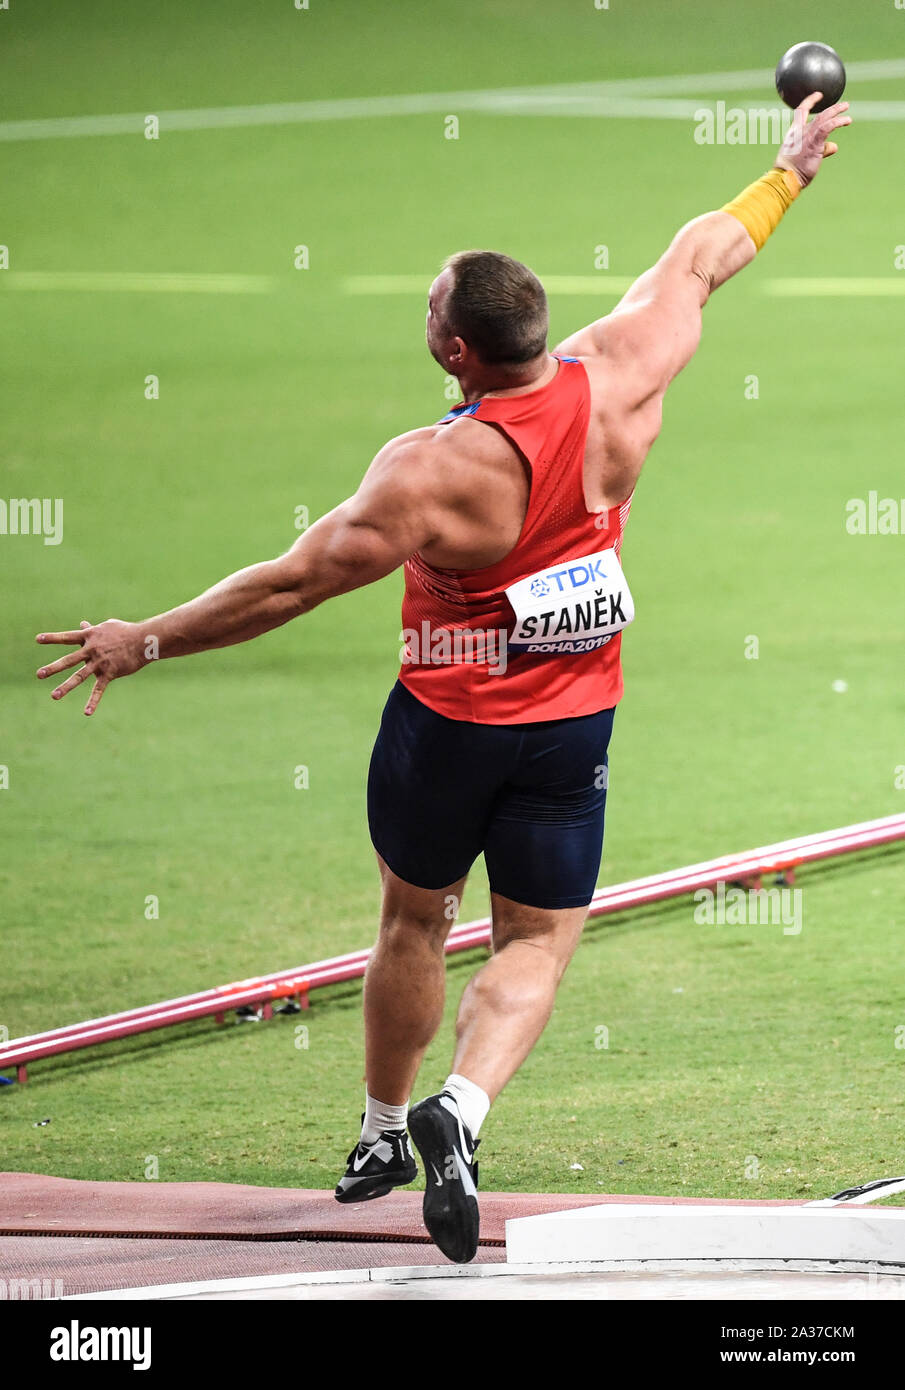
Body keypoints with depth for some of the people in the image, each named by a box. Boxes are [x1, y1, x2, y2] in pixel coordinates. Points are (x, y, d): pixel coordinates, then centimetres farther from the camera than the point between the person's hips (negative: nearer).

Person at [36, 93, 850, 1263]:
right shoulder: (617, 378, -16)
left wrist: (144, 643, -13)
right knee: (537, 945, 8)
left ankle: (382, 1133, 33)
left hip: (447, 720, -3)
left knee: (415, 923, 20)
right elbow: (701, 258, 1)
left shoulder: (435, 474, -27)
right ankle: (460, 1110, -18)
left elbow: (292, 583, -23)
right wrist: (788, 173, 16)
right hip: (571, 726, 3)